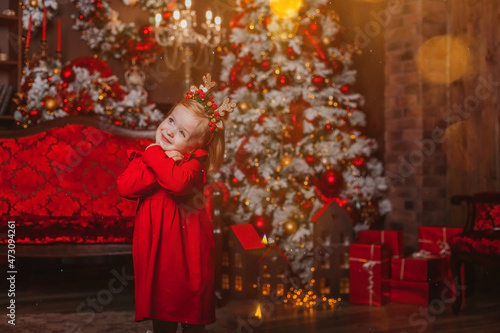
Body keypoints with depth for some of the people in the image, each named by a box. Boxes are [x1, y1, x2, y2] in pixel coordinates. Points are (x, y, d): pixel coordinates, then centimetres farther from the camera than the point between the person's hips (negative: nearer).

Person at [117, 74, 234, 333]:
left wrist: (155, 156, -18)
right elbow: (124, 187, -11)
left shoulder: (193, 162, -10)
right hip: (154, 245, 4)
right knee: (160, 305, 15)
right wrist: (164, 164, -17)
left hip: (186, 244, -4)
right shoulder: (145, 156, 5)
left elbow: (178, 183, -33)